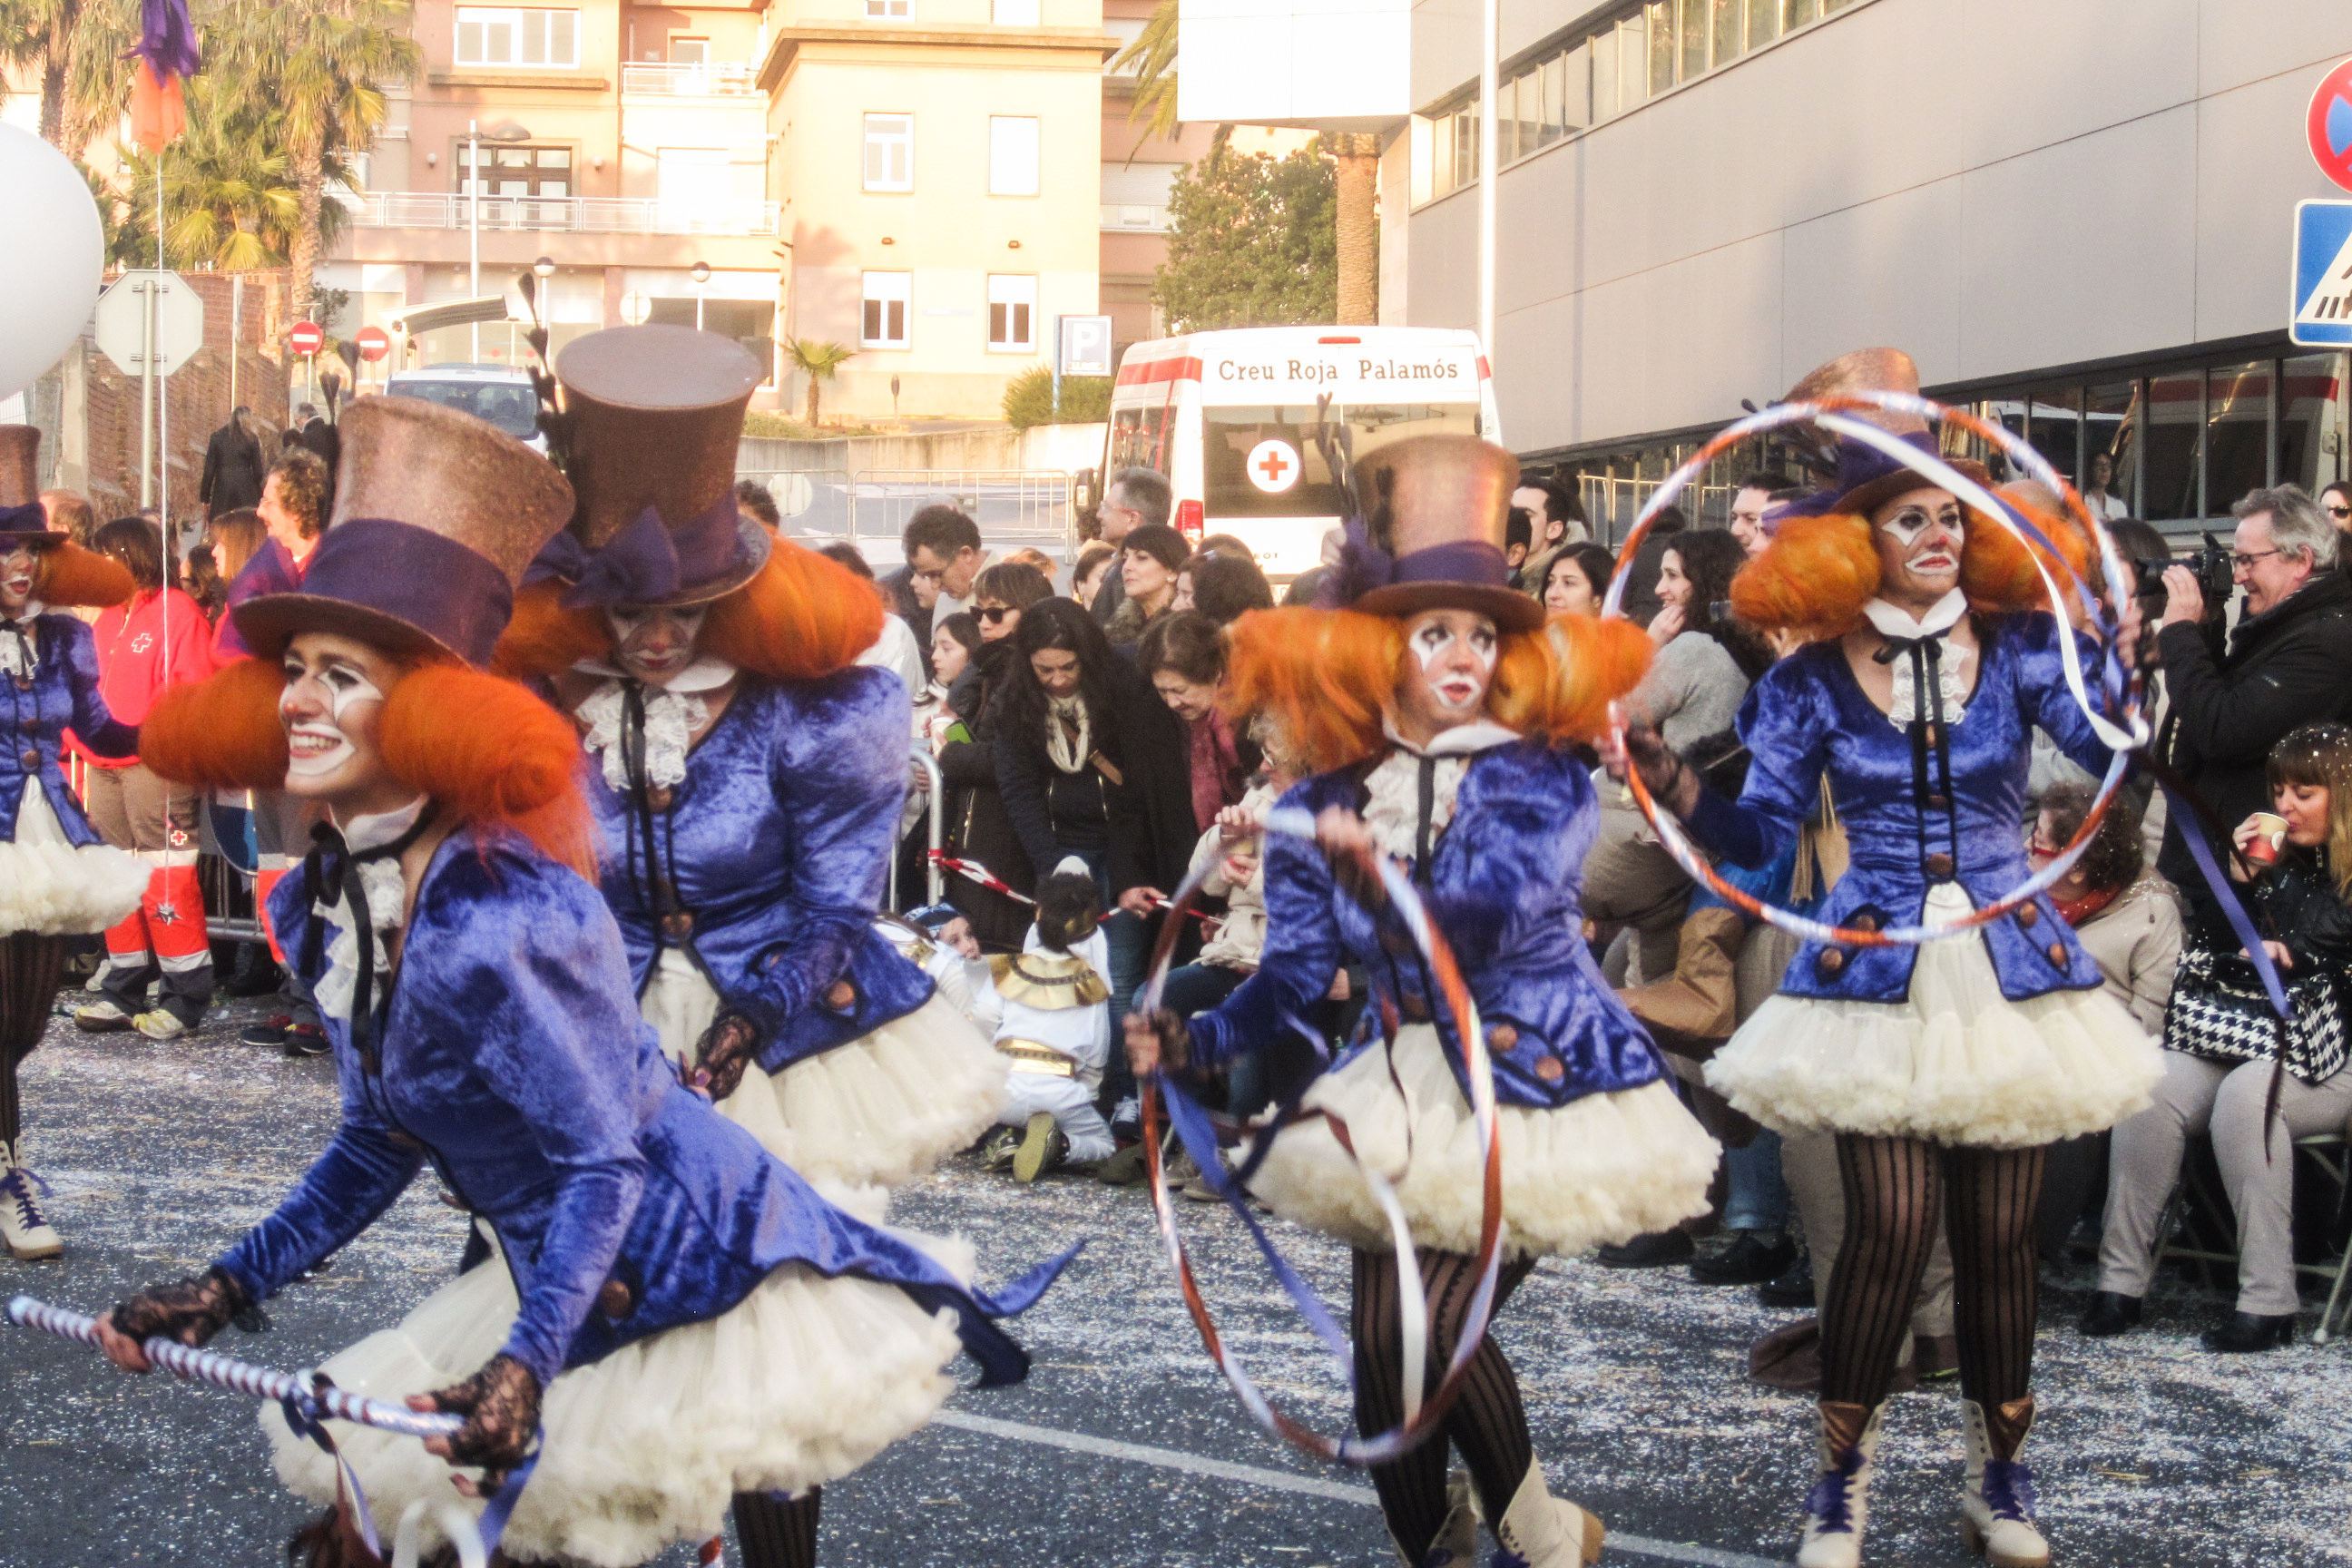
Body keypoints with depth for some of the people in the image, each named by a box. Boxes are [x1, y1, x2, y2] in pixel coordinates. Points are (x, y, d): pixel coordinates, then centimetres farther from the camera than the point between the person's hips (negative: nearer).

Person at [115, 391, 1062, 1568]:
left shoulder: (500, 924, -29)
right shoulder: (323, 905, -2)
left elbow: (601, 1165, -26)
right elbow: (382, 1138, 9)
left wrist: (525, 1366, -36)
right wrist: (228, 1288, 7)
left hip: (703, 1271, -8)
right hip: (559, 1282, 8)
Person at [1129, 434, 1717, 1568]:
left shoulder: (1541, 780, -7)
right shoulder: (1332, 800, 3)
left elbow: (1495, 907, -26)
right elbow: (1295, 973, -1)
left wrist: (1378, 874, -44)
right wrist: (1193, 1044, -17)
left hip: (1539, 1088, -4)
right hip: (1402, 1100, 4)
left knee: (1432, 1324, -15)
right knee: (1382, 1349, -4)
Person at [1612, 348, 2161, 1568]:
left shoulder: (2018, 644, 2)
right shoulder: (1813, 677, 1)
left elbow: (2110, 749, -13)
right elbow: (1762, 834, -2)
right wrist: (1675, 787, -19)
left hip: (2009, 972, 2)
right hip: (1879, 980, -1)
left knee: (2000, 1235, 4)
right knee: (1891, 1225, -10)